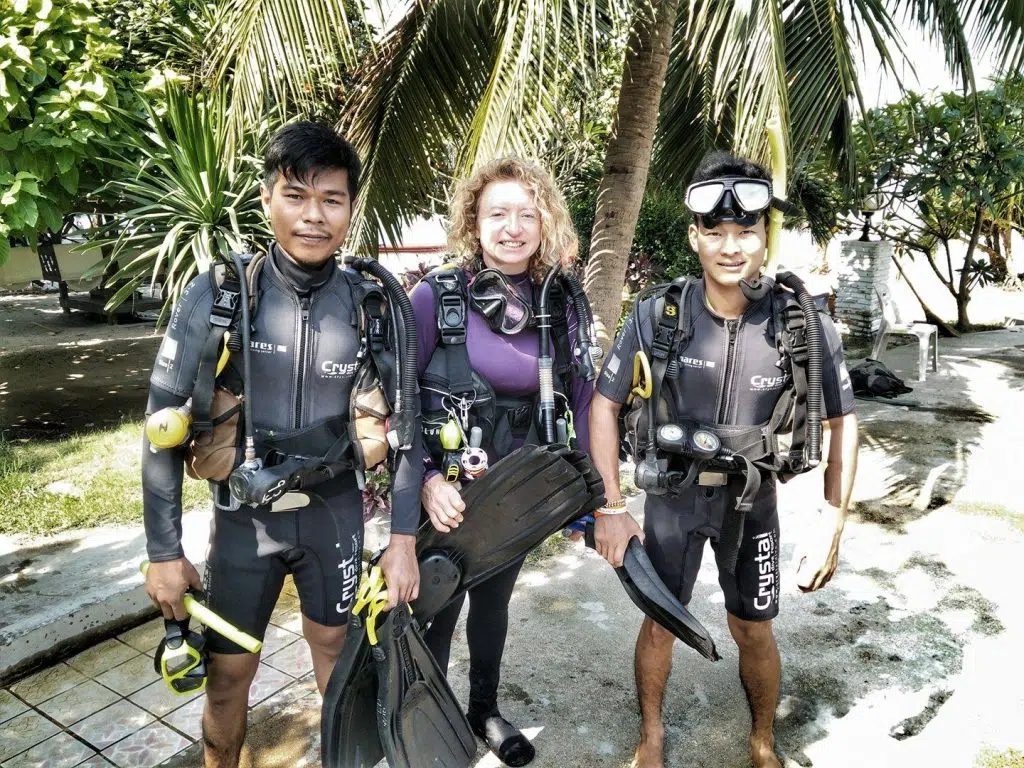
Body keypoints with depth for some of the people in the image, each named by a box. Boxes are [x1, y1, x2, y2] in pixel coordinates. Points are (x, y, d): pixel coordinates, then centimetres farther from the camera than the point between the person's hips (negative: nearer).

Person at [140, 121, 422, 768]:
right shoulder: (218, 295, -13)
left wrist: (404, 537, -7)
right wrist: (165, 551, -7)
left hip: (335, 512, 1)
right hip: (245, 516, 0)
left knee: (333, 643, 19)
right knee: (228, 672, 12)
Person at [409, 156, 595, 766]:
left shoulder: (561, 306, -4)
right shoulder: (436, 295, -14)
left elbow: (582, 397, 4)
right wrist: (426, 480, -22)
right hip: (447, 494, -3)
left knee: (494, 603, 23)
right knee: (436, 610, 13)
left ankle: (486, 710, 49)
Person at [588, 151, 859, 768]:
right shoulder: (657, 316, -18)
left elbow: (843, 423, -5)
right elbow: (605, 404, -8)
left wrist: (833, 531, -8)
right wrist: (611, 508, -10)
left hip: (751, 498, 1)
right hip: (673, 494, 0)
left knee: (754, 631, 13)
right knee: (660, 625, 12)